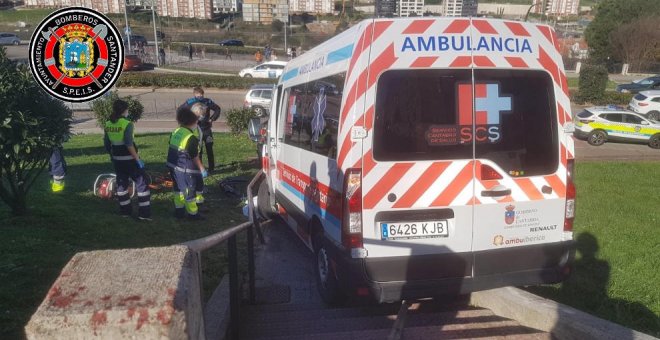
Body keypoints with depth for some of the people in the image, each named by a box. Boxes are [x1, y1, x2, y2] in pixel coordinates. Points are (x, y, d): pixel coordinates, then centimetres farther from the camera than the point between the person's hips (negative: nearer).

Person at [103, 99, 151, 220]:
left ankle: (125, 210, 27)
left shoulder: (108, 124, 2)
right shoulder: (127, 124, -18)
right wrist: (138, 159, -18)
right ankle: (144, 213, -1)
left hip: (117, 159, 7)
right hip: (129, 159, -7)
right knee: (142, 183, 2)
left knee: (121, 183, 18)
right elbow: (129, 145, -23)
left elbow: (106, 144, 9)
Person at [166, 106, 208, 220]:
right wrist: (202, 169, -5)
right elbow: (195, 157, -16)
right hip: (185, 169, -8)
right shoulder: (191, 138, -21)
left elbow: (172, 149, 12)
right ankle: (193, 213, 18)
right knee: (189, 191, 6)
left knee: (178, 188, 22)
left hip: (172, 166, 8)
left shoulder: (175, 132, 3)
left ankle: (179, 210, 33)